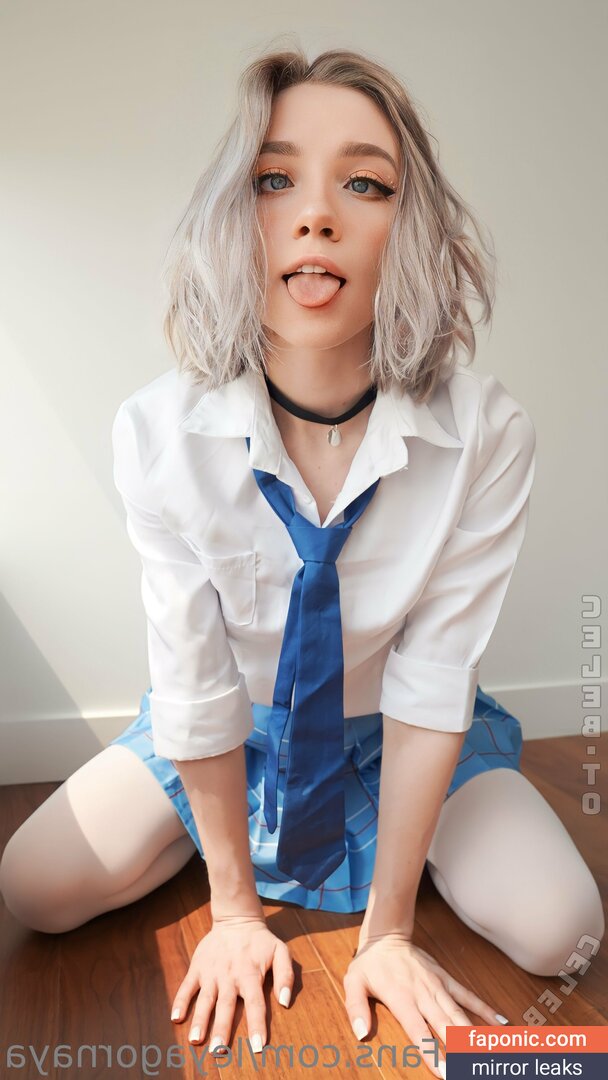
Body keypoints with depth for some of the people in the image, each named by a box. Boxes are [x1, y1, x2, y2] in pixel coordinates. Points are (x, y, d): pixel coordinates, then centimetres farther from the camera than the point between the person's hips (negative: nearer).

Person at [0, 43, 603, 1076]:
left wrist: (387, 931, -16)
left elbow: (429, 684, -22)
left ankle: (406, 833, 17)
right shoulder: (159, 431, -26)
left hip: (397, 734, 0)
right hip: (235, 728, 1)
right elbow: (195, 682, -19)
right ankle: (225, 831, 20)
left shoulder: (487, 434, -27)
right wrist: (234, 907, -10)